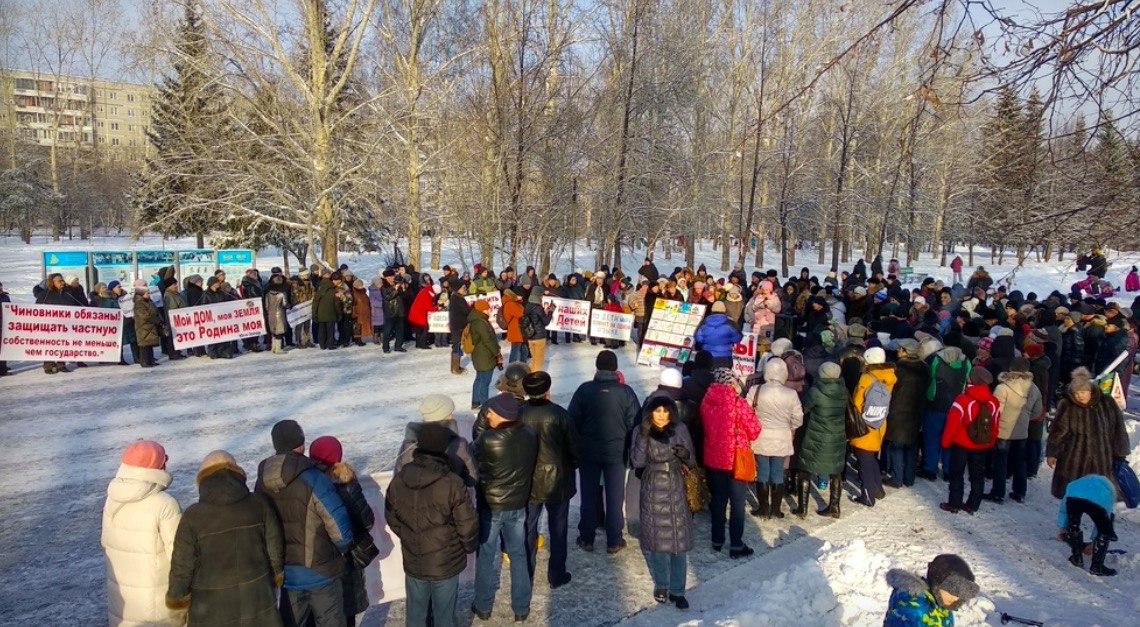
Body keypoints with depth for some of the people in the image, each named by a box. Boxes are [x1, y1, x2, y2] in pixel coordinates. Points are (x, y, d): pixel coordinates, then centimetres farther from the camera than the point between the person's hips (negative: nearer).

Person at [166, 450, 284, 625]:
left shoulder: (193, 516, -14)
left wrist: (177, 597, 8)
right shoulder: (259, 505, -8)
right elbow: (275, 547, 0)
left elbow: (182, 565, -8)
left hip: (212, 609, -1)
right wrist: (276, 575, 16)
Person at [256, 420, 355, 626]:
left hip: (285, 573, 5)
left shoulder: (262, 482, -5)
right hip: (320, 573, -5)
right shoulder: (312, 479, -23)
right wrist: (342, 549, 1)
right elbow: (340, 529, -21)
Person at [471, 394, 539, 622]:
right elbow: (530, 467, 1)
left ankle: (483, 607, 30)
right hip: (518, 505, 4)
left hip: (490, 507, -3)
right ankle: (521, 609, 28)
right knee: (518, 556, 17)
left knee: (487, 557, 15)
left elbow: (475, 466, -10)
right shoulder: (530, 436, -11)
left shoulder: (487, 440, -26)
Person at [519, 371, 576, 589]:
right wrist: (572, 465, 10)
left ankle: (526, 576, 27)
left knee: (528, 530, 17)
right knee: (558, 530, 16)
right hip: (558, 482, -1)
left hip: (528, 483, 1)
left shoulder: (518, 414, -15)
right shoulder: (559, 414, -18)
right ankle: (557, 576, 26)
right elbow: (573, 446, -10)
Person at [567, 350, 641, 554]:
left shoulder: (584, 390, -9)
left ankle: (586, 539, 23)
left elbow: (572, 420, -5)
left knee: (589, 496, 14)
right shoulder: (625, 392, -10)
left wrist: (577, 448, 9)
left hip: (588, 453, 1)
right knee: (615, 497, 12)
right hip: (617, 453, 0)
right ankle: (614, 541, 20)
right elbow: (635, 423, -6)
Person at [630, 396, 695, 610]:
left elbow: (691, 462, 3)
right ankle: (661, 584, 28)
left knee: (679, 540, 2)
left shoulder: (679, 429, -3)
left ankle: (677, 590, 15)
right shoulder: (640, 431, -6)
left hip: (675, 491, 1)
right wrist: (644, 436, -24)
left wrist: (685, 454, -20)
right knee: (655, 539, 7)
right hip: (652, 492, -1)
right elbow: (637, 462, -15)